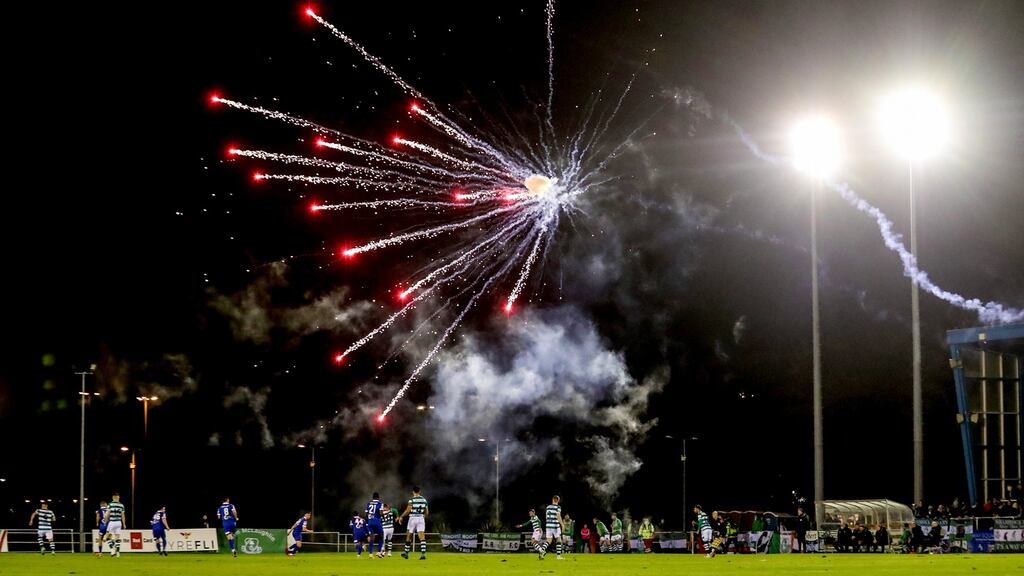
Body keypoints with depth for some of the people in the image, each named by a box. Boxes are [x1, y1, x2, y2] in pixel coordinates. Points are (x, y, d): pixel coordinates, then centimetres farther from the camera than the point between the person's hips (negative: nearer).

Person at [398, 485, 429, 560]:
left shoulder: (412, 500, -8)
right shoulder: (424, 500, 6)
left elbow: (408, 511, -11)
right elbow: (427, 512, 11)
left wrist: (401, 517, 1)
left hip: (413, 518, -3)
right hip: (421, 518, 3)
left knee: (409, 536, 12)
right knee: (422, 537, -5)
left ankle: (406, 553, 23)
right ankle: (423, 553, -17)